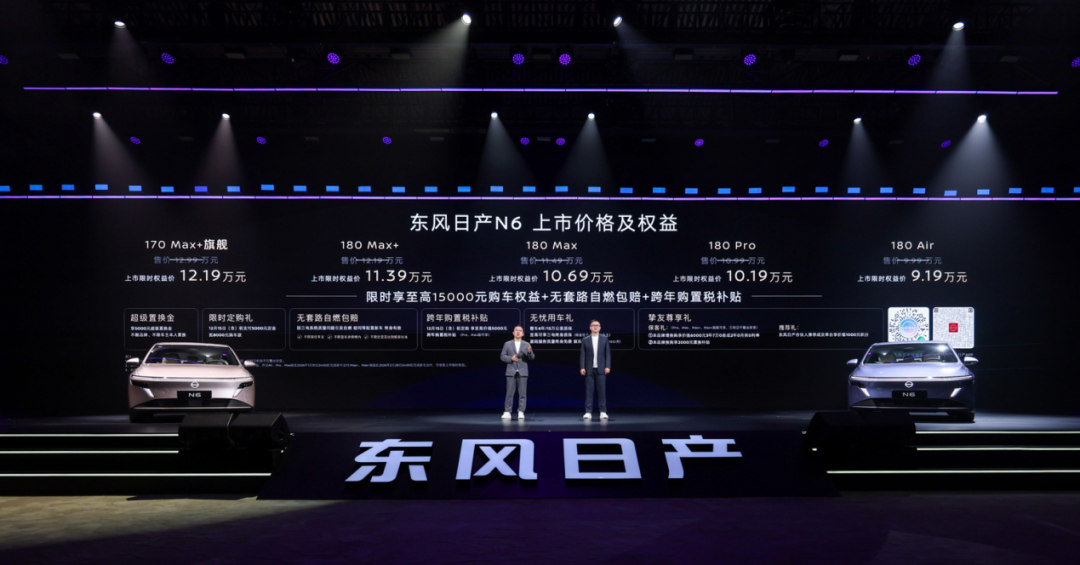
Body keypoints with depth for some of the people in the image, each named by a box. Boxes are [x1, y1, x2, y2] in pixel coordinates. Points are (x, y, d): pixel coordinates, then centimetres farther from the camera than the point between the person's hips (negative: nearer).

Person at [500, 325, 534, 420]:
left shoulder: (526, 345, 7)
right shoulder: (507, 344, 7)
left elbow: (532, 358, 2)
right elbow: (502, 356, 5)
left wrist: (529, 352, -19)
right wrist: (510, 358, -12)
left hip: (522, 372, 0)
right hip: (511, 372, 0)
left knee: (522, 393, 0)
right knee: (509, 393, -1)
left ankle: (521, 412, 4)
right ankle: (507, 412, 2)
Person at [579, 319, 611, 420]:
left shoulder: (604, 339, 8)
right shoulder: (585, 340, 7)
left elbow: (608, 353, 5)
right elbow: (583, 355, 4)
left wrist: (607, 366, -4)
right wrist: (582, 367, -5)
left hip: (601, 369, 0)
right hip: (589, 369, 0)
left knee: (602, 391, -1)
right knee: (588, 391, -1)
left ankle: (603, 412, 4)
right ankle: (588, 412, 1)